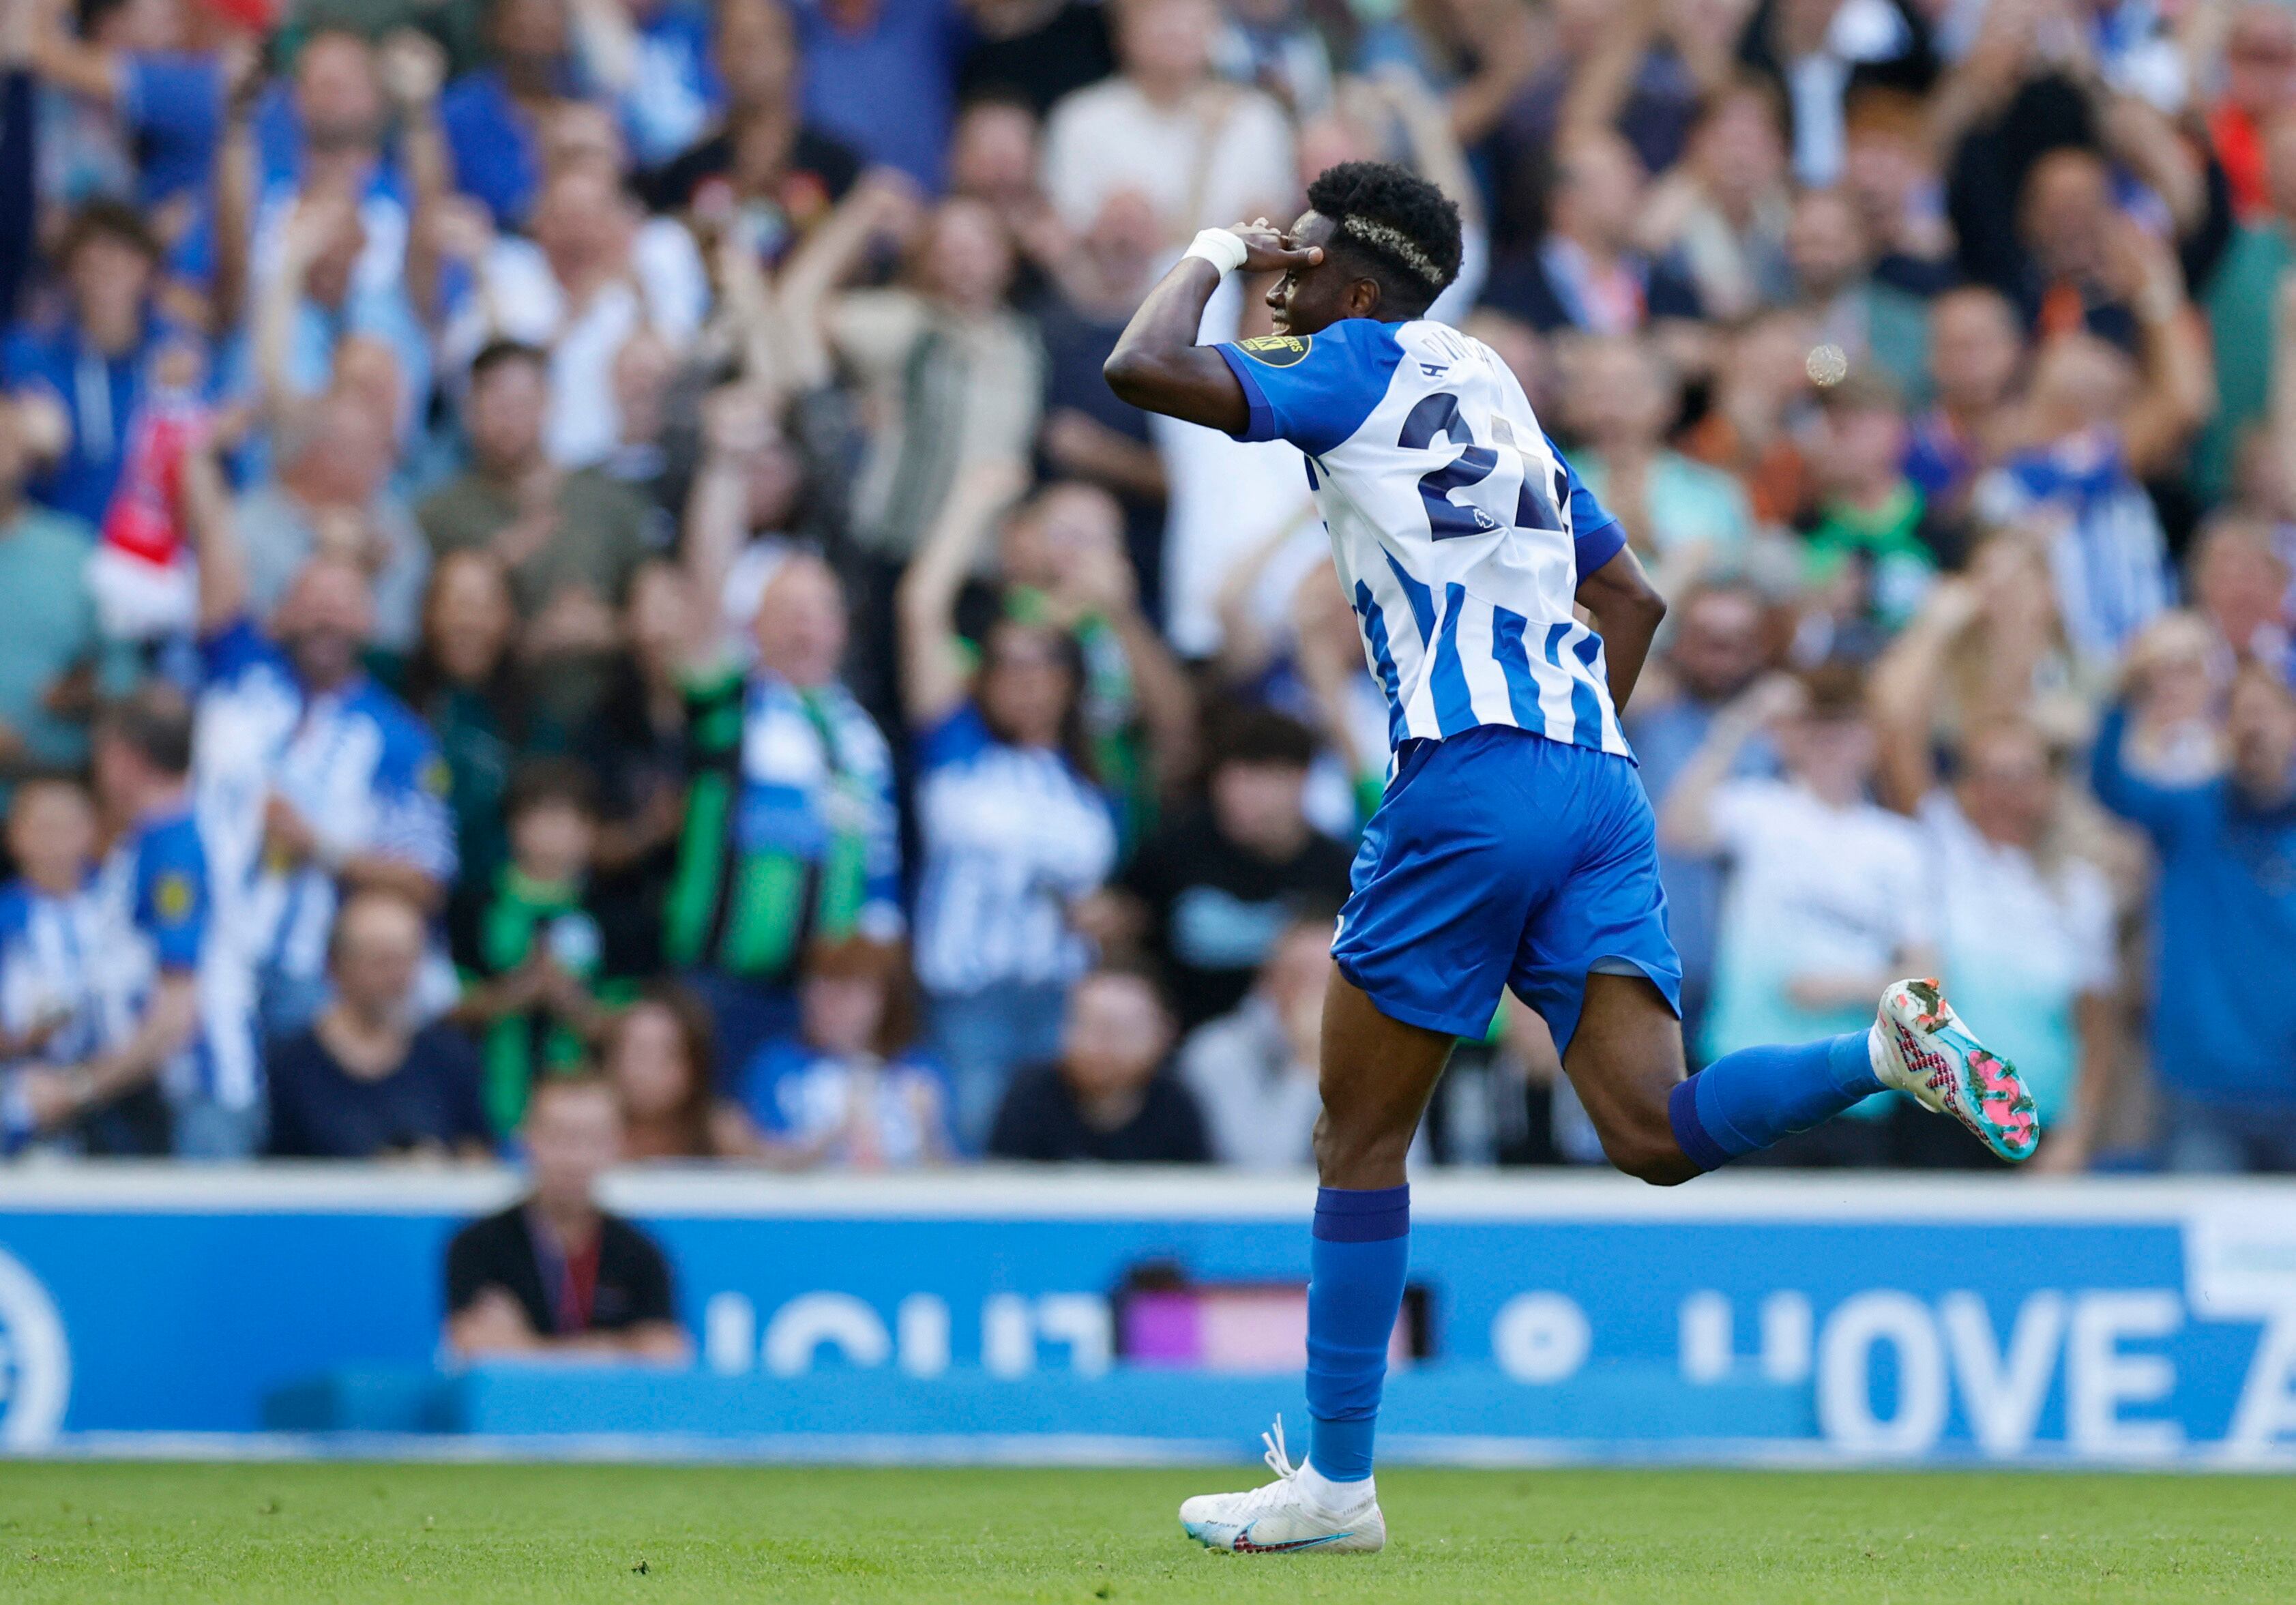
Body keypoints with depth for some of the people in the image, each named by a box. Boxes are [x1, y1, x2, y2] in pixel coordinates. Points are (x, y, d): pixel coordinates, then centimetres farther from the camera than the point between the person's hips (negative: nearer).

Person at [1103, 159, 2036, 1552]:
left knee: (1362, 1138, 4)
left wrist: (1208, 260, 11)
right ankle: (1888, 1052, -28)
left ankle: (1337, 1480, 6)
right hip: (1596, 775, 7)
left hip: (1470, 775, -7)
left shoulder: (1361, 366, 4)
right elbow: (1634, 598, 30)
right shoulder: (1492, 389, 26)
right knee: (1655, 1134, -6)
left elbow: (1145, 368, -6)